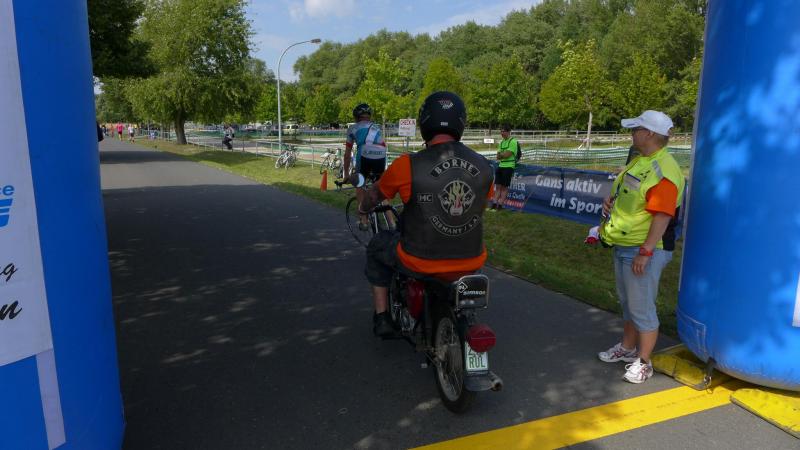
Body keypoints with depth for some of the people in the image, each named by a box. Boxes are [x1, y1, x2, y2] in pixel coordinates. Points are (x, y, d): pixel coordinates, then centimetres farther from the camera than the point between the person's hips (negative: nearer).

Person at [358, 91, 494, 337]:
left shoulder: (408, 165, -15)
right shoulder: (483, 166, -4)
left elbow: (374, 195, 4)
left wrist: (364, 208, 28)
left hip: (421, 263, -3)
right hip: (471, 263, 4)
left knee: (376, 247, 26)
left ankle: (382, 318, 29)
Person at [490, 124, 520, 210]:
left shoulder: (513, 142, -9)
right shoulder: (502, 142, 16)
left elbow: (507, 155, -16)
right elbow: (498, 156, 11)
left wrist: (500, 154, 1)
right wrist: (503, 155, -9)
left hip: (509, 166, -7)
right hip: (500, 165, 8)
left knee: (504, 187, -3)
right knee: (498, 186, 4)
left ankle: (500, 204, 0)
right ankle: (494, 203, 5)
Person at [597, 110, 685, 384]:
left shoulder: (663, 171, -21)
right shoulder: (639, 161, 10)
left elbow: (662, 216, -26)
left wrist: (645, 252, -27)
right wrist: (611, 201, 4)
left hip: (643, 250, -10)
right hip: (623, 246, 10)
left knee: (642, 309, 2)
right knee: (628, 303, 22)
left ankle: (643, 363, 17)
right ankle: (627, 348, 39)